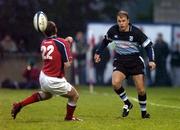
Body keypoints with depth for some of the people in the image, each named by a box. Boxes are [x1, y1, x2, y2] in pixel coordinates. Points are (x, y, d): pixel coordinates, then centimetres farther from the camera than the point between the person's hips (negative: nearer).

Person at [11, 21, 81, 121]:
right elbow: (67, 64, -20)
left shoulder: (44, 43, -1)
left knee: (45, 95, 37)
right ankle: (69, 117, 34)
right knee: (75, 96, 15)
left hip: (43, 76, 7)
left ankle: (19, 105, 36)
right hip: (54, 81, -7)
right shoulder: (62, 43, -19)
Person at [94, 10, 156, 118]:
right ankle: (127, 104, -1)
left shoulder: (136, 32, -17)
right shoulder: (113, 30, -8)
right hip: (120, 61, 2)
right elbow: (106, 41, 15)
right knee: (115, 83, -24)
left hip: (135, 61, -2)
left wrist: (151, 60, -21)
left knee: (141, 89, -2)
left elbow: (148, 45, -9)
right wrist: (98, 53, 17)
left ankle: (144, 112, 21)